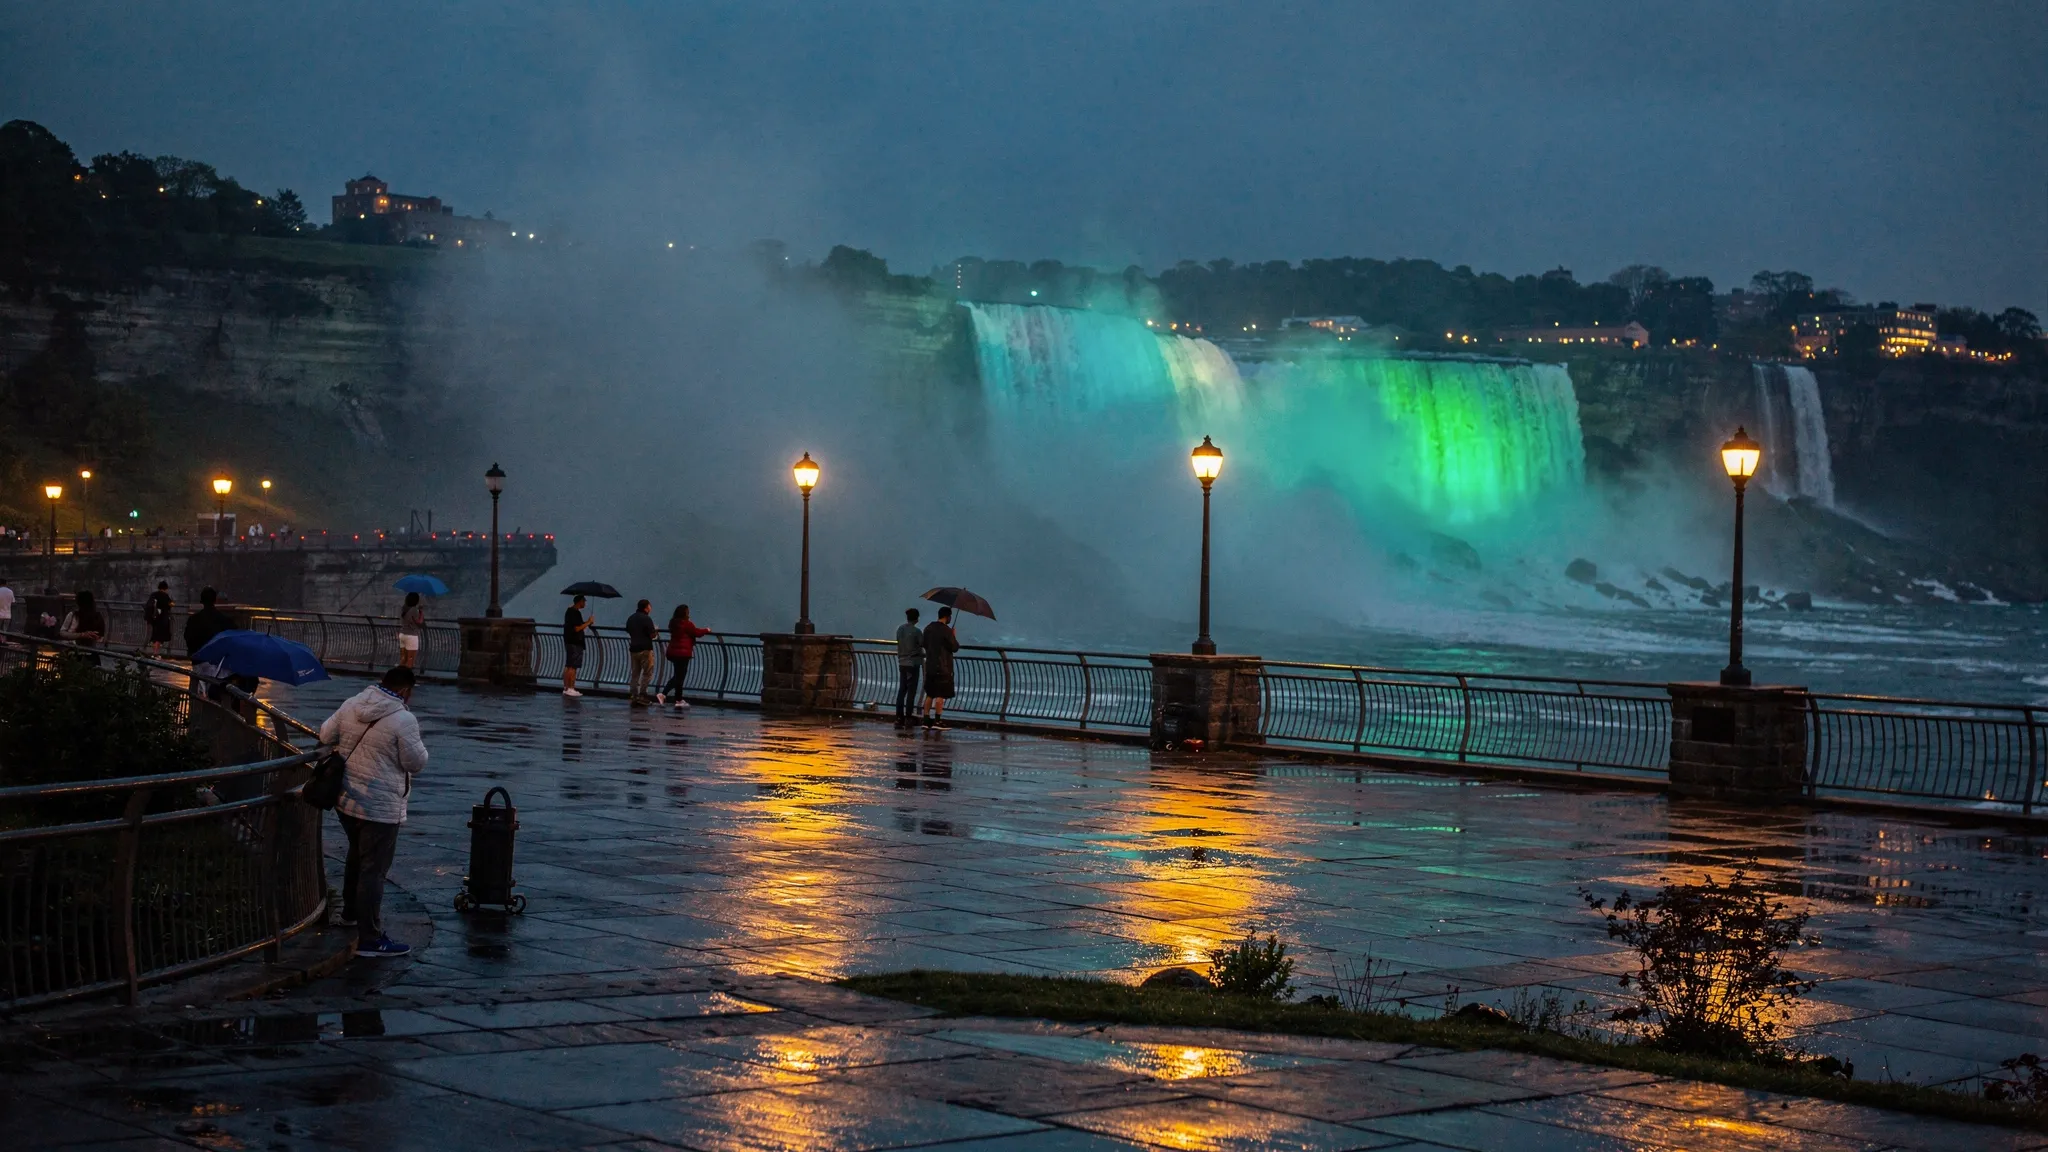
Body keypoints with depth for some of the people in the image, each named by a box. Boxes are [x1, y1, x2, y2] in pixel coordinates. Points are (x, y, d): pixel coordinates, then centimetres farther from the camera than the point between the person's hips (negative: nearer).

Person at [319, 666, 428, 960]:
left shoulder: (351, 705, 1)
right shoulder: (403, 720, -19)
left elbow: (325, 735, 12)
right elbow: (416, 764, -13)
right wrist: (416, 743, 4)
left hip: (345, 800, 8)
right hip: (379, 808, -8)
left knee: (357, 856, 28)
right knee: (374, 870, -3)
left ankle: (351, 911, 45)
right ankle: (370, 940, -1)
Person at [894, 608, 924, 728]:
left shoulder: (899, 629, 5)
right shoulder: (916, 631, -13)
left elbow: (899, 643, 11)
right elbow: (924, 645, -7)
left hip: (902, 663, 6)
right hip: (913, 664, -6)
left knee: (901, 690, 8)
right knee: (911, 692, -1)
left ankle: (899, 718, 4)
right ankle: (907, 719, -2)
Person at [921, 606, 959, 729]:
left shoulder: (928, 628, 9)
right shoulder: (946, 630, -14)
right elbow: (955, 647, -10)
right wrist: (953, 636, 5)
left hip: (930, 666, 7)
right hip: (943, 667, -7)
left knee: (930, 694, 12)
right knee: (940, 695, -3)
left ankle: (926, 720, 11)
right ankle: (937, 721, -4)